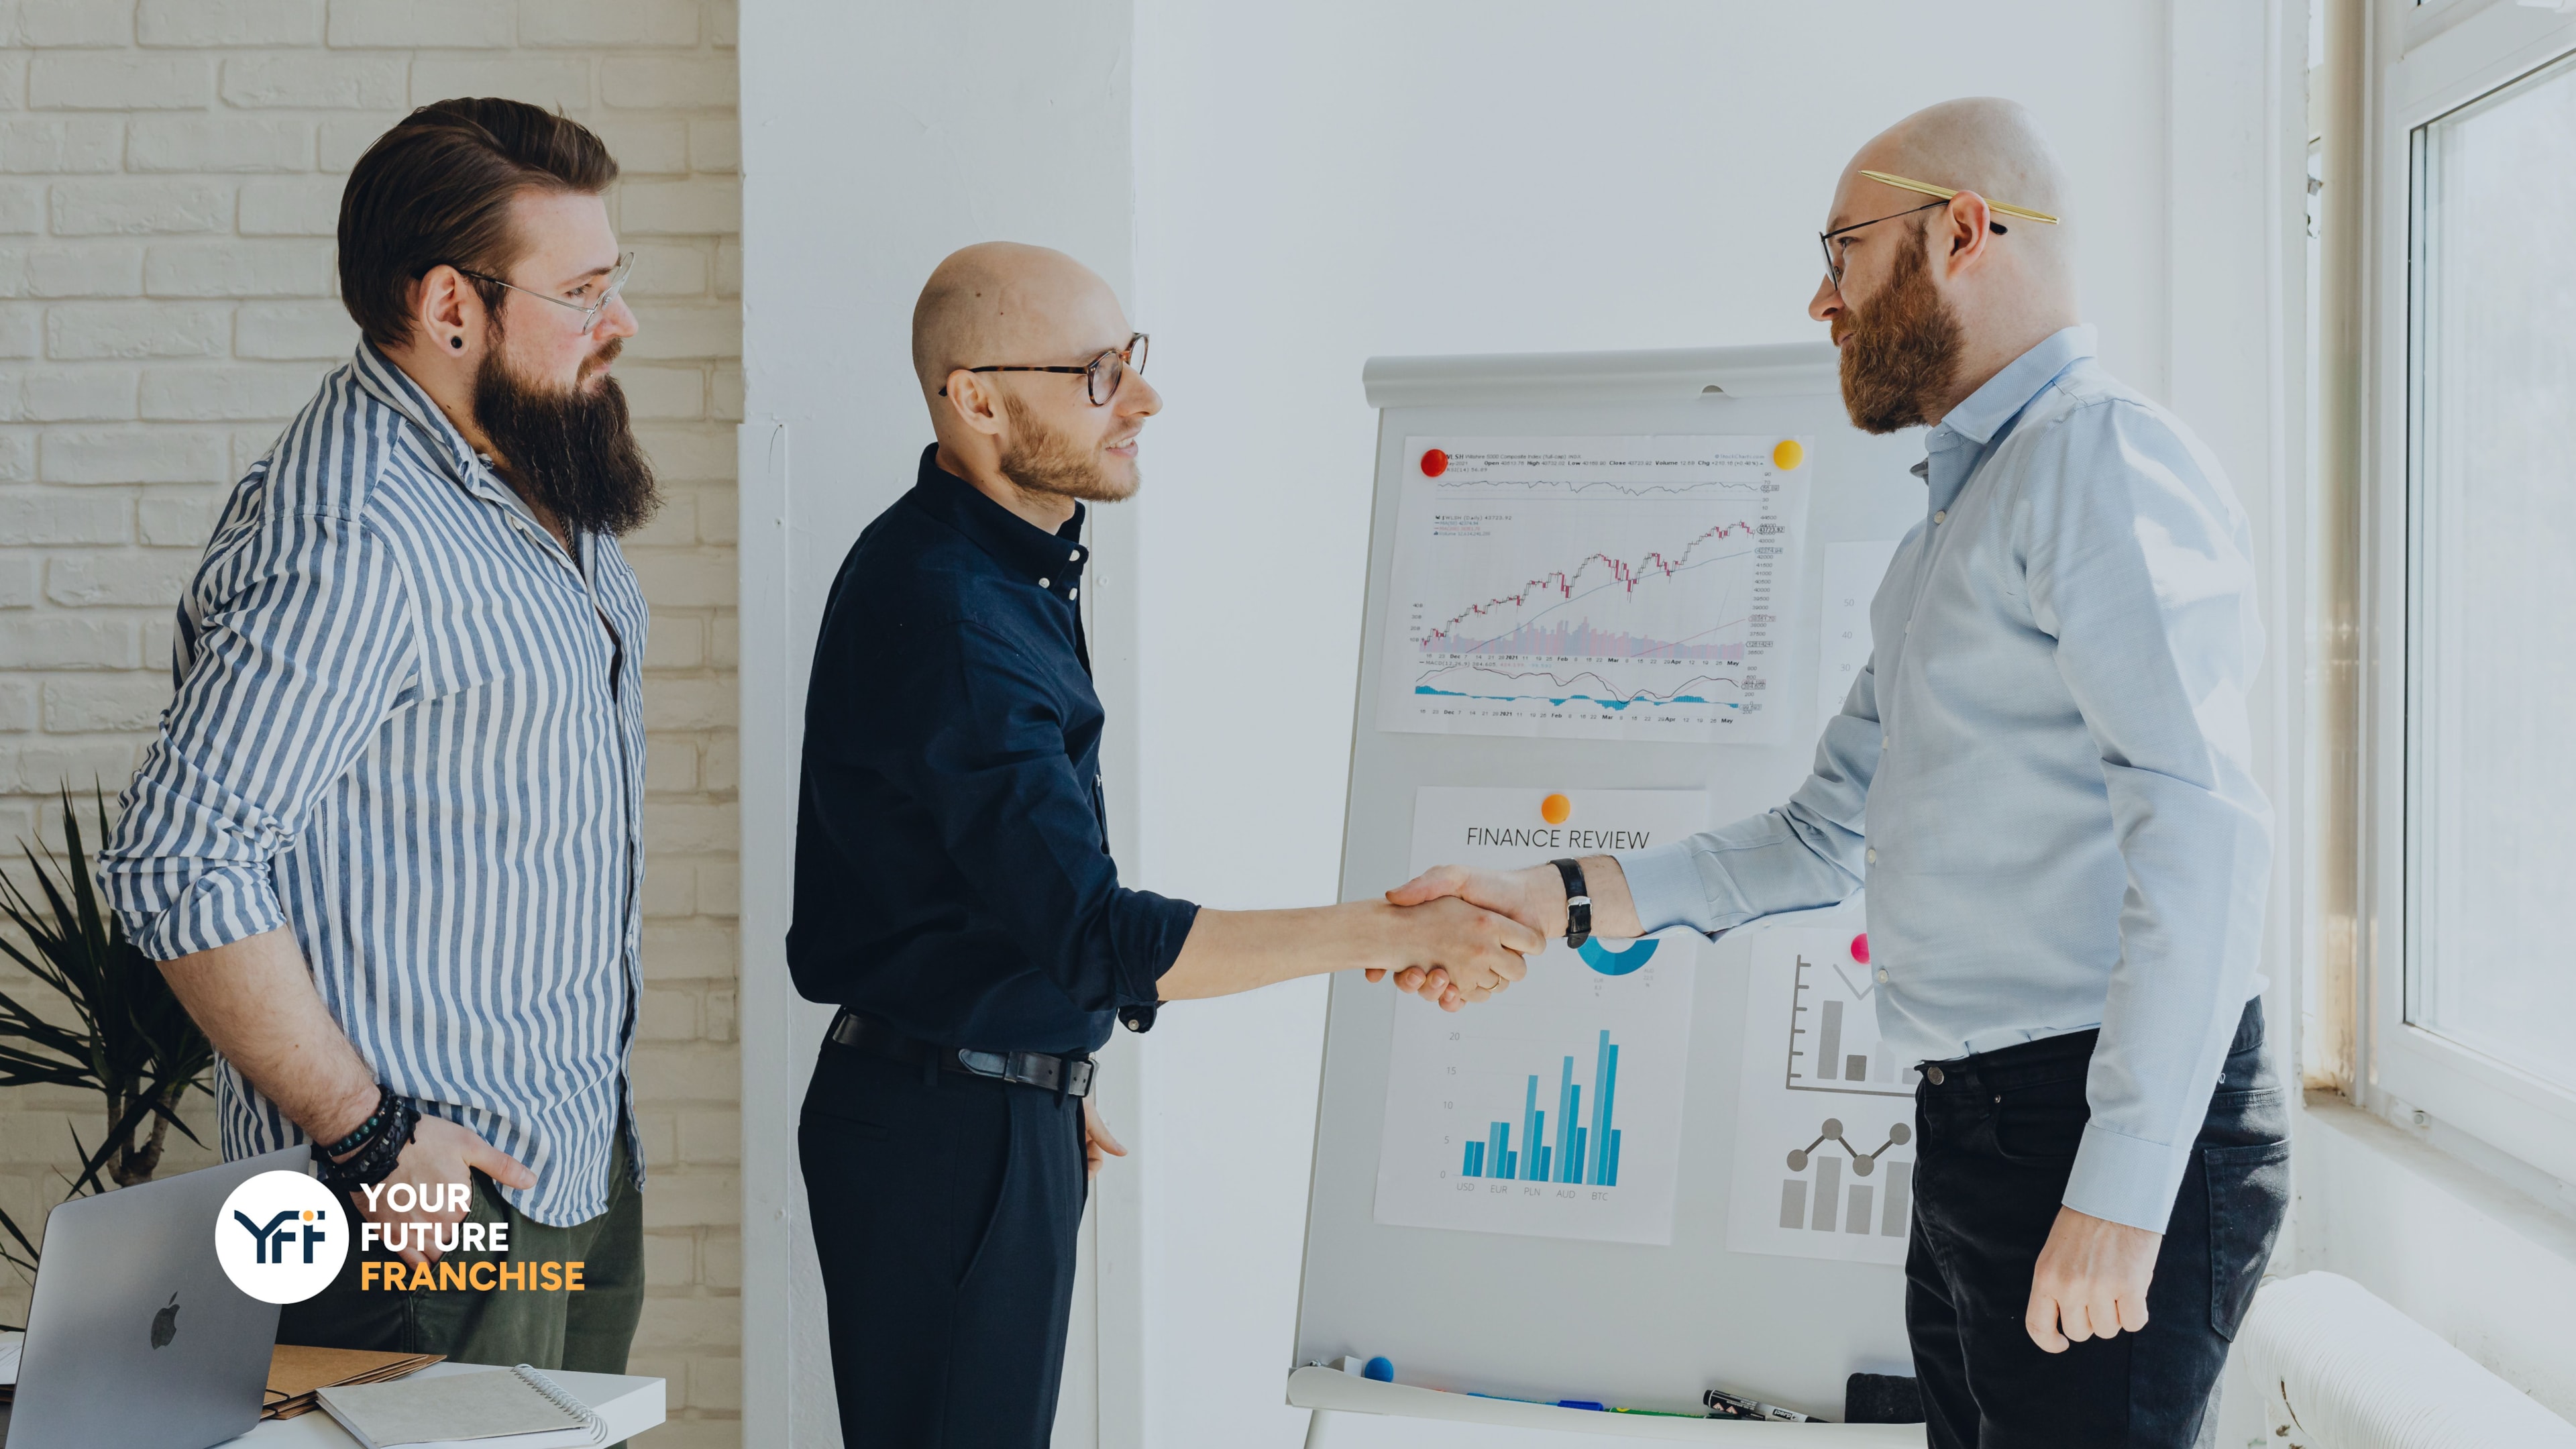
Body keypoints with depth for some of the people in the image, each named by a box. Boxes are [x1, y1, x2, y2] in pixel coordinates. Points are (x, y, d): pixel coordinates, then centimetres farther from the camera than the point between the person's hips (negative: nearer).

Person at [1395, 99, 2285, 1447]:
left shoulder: (2103, 459, -12)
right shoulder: (1951, 528, 21)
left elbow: (2198, 830, -22)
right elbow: (1830, 832, 22)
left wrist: (2121, 1189, -25)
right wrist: (1559, 897, 13)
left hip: (2108, 1130, -10)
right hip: (1976, 1131, 10)